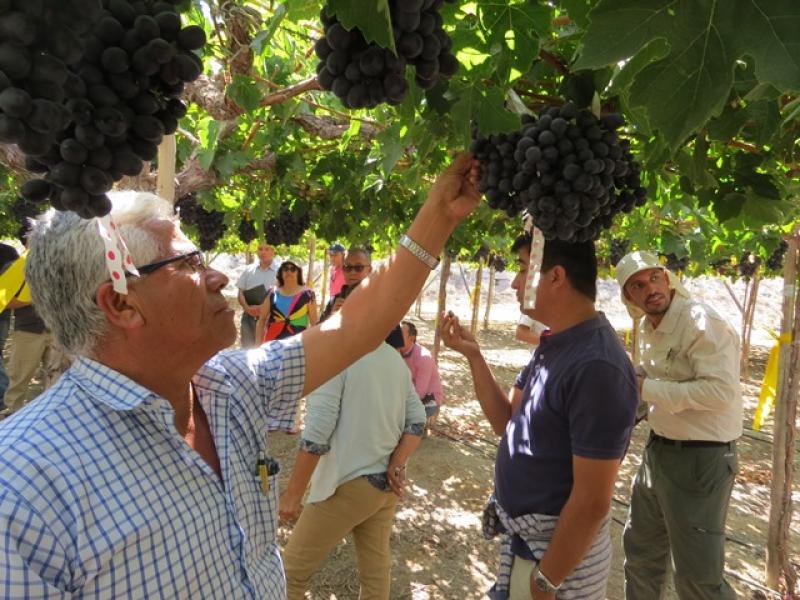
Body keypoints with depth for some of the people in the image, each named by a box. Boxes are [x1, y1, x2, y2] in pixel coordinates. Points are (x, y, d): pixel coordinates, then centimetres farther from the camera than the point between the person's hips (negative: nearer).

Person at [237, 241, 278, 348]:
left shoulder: (279, 272, -3)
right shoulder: (248, 270, 8)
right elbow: (241, 293, 8)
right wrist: (247, 308, -10)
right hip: (249, 316, 3)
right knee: (248, 348, 6)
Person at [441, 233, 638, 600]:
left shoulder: (597, 366, -27)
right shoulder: (554, 346, 3)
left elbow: (592, 502, -25)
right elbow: (506, 422, 7)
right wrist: (473, 356, -2)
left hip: (559, 551, -8)